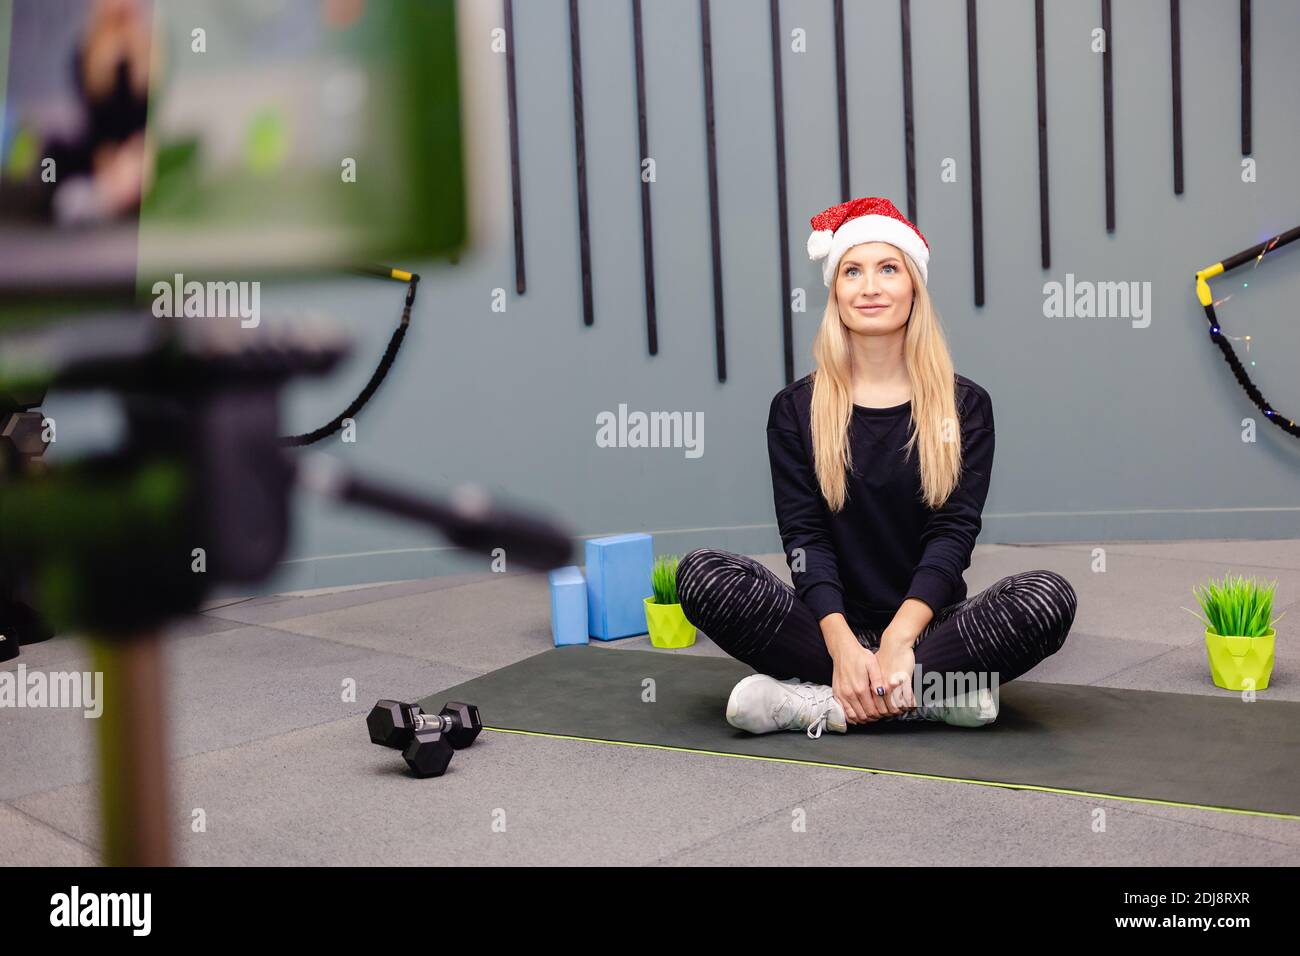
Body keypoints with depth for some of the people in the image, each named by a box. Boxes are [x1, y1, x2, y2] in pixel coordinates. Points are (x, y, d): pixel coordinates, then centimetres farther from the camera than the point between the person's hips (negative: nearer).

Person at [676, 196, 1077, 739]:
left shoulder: (965, 406, 5)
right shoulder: (796, 410, 5)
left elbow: (953, 531, -5)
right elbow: (804, 536, -4)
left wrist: (898, 640, -23)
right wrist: (843, 647, -22)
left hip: (926, 626, 0)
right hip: (834, 627, 0)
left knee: (1050, 598, -28)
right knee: (702, 574, -24)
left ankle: (819, 704, -27)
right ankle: (933, 694, -27)